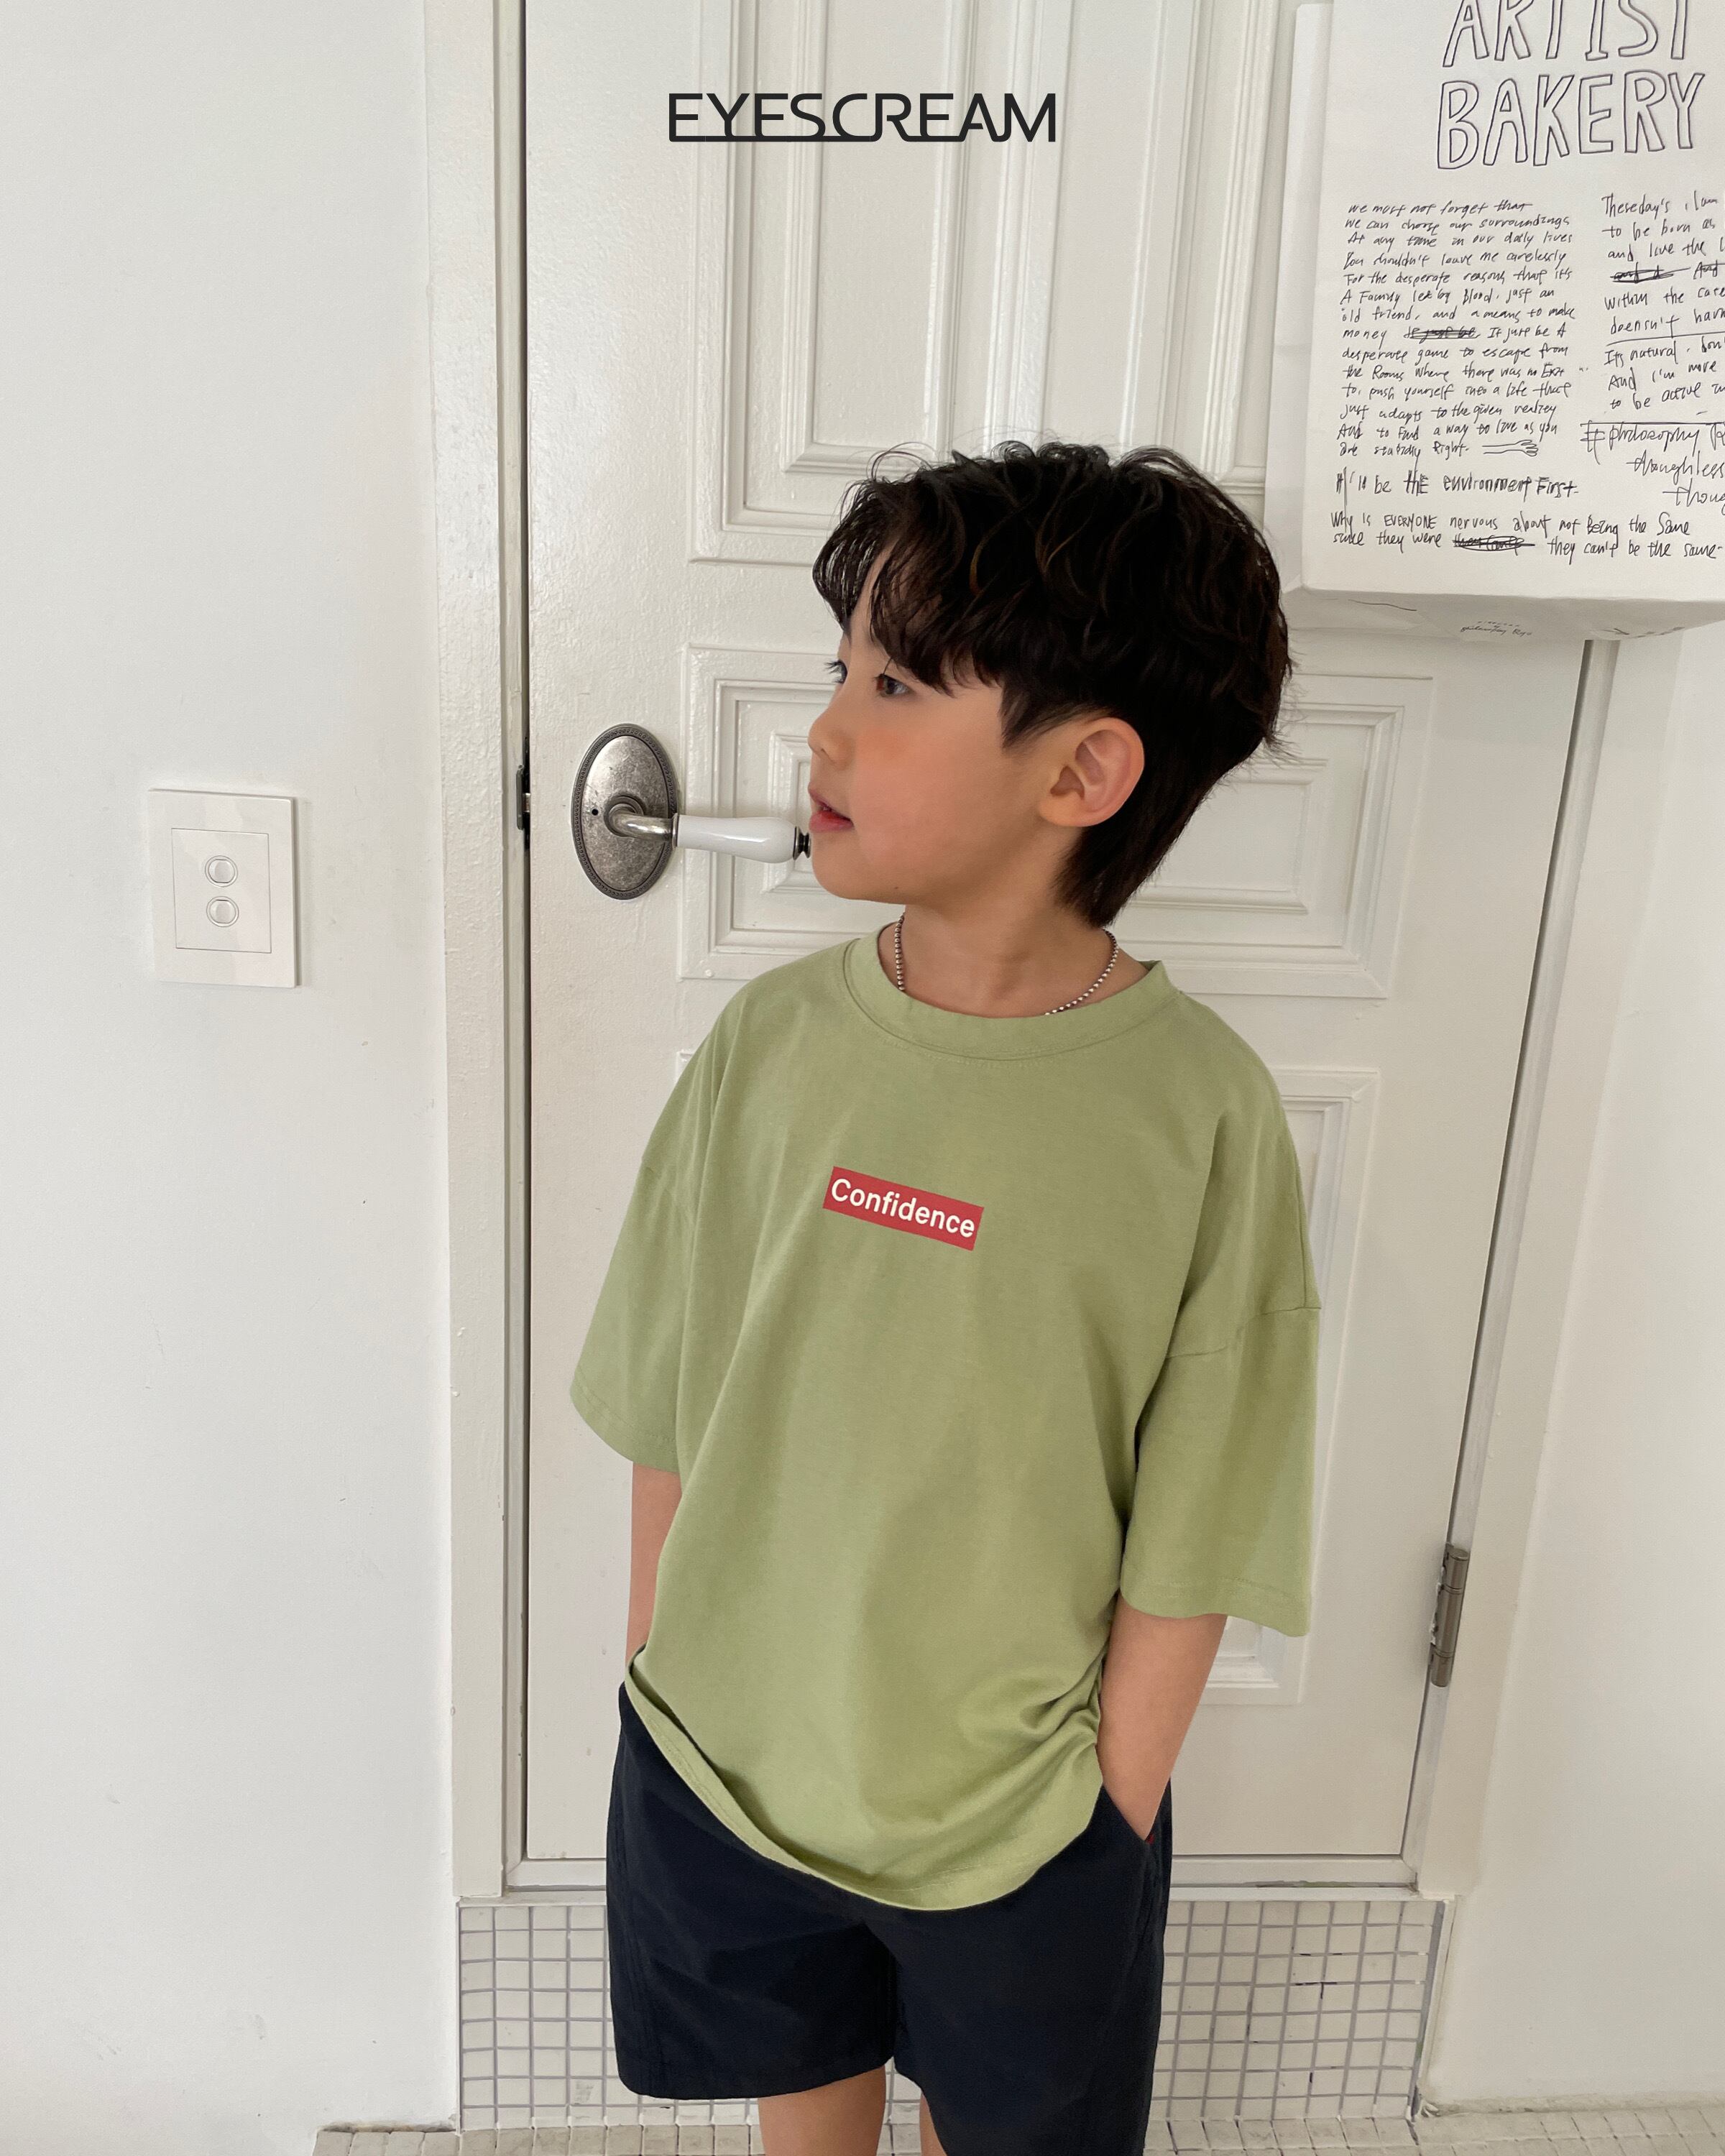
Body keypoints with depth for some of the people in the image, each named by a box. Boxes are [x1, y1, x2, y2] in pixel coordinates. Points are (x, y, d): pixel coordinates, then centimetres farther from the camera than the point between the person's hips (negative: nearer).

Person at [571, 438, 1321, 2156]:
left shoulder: (1200, 1112, -22)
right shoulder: (772, 1038, -13)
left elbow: (1183, 1558, -13)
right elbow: (667, 1422, -3)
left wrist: (1107, 1835, -6)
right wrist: (659, 1693, 3)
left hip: (1017, 1820, -2)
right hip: (717, 1769, 3)